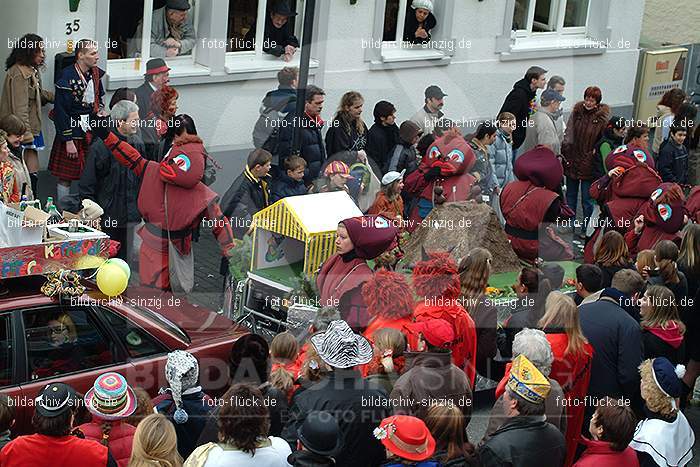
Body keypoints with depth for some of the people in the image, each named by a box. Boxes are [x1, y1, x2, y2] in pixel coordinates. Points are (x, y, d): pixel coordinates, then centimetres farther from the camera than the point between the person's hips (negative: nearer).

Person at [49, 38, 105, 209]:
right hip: (71, 132, -6)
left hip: (91, 131, 6)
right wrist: (68, 141, -17)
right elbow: (60, 110, -16)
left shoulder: (95, 74, 6)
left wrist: (100, 110, 2)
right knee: (65, 177, 1)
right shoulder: (67, 77, -16)